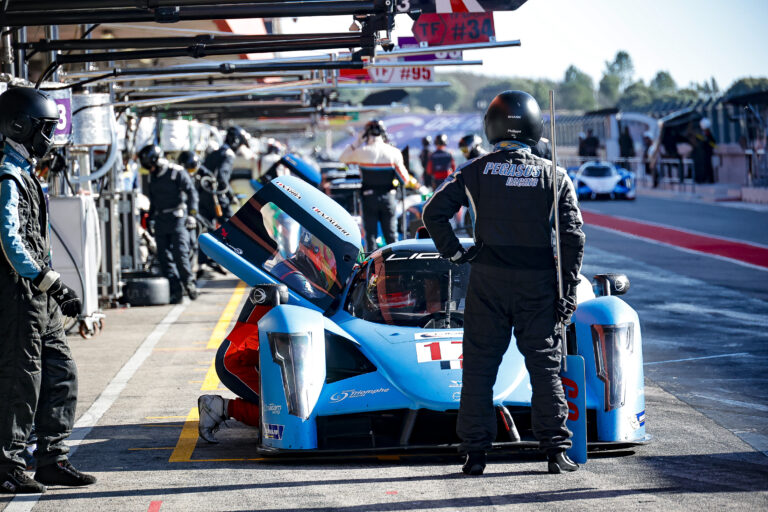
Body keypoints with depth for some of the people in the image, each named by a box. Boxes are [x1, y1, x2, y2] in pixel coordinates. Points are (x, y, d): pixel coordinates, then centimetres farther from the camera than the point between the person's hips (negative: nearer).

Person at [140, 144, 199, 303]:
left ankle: (189, 283, 5)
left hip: (177, 219, -6)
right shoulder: (153, 176, 15)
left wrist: (191, 215, -13)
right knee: (165, 258, 1)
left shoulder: (177, 172, -5)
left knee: (180, 254, -14)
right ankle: (175, 291, 3)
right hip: (160, 221, 6)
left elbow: (192, 193, -6)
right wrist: (151, 218, 22)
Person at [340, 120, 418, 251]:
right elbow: (404, 179, -3)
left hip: (369, 197, -2)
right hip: (388, 196, 2)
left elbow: (343, 158, 9)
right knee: (391, 233, 11)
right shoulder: (393, 152, -5)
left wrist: (358, 142, 9)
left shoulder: (362, 152, -10)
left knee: (370, 233, 4)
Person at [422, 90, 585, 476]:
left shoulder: (475, 172, 0)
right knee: (545, 365, 7)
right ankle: (556, 451, 5)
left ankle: (475, 453, 4)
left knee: (479, 367, 6)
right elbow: (572, 237, -3)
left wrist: (454, 253, 6)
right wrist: (568, 290, 1)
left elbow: (434, 212, -5)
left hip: (488, 278, 0)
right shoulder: (553, 176, 0)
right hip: (537, 282, 0)